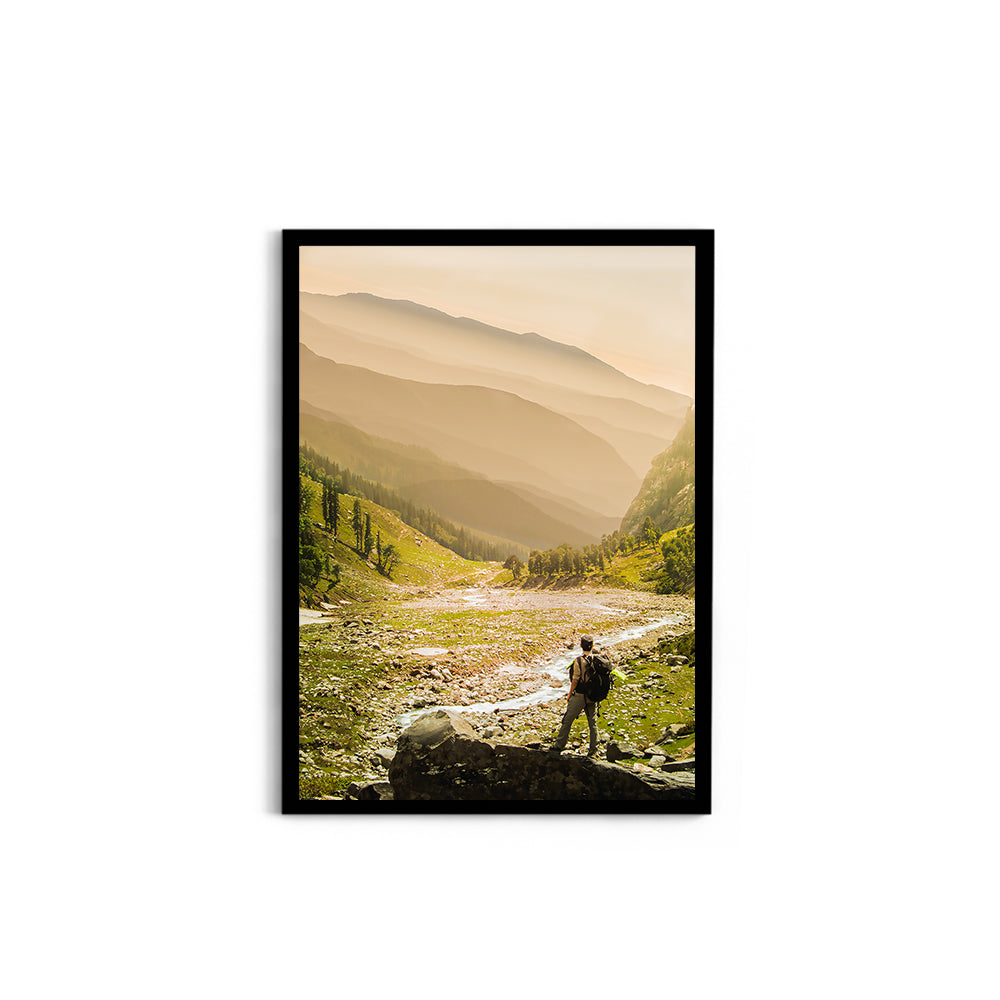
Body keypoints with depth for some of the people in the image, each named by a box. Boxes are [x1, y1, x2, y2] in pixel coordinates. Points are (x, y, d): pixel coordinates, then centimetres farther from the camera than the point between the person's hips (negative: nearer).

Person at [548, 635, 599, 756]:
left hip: (579, 696, -5)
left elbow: (575, 680, -15)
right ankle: (593, 749, 14)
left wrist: (570, 695, -3)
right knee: (592, 722, 12)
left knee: (567, 720, 6)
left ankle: (559, 746, 12)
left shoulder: (578, 661, -16)